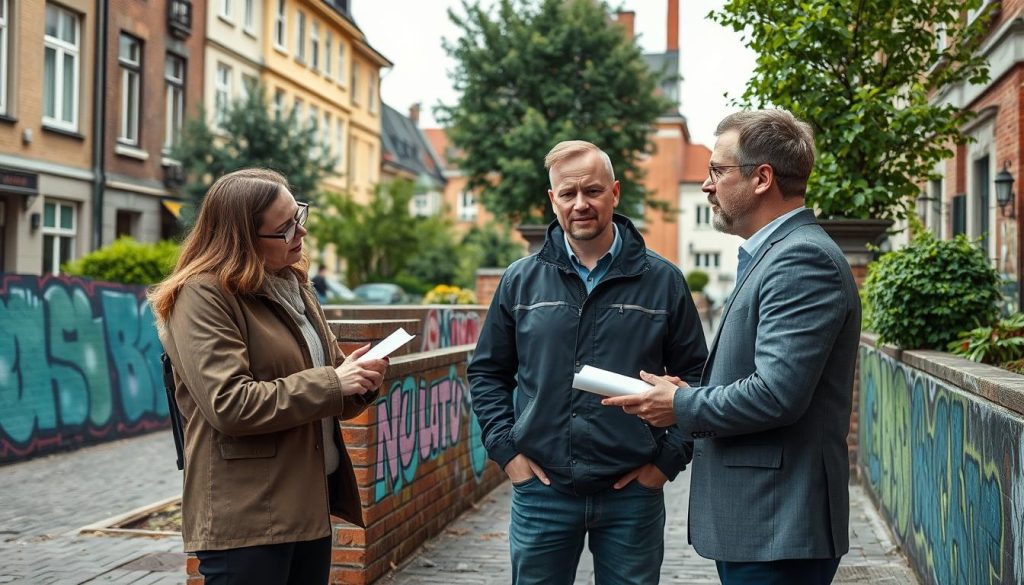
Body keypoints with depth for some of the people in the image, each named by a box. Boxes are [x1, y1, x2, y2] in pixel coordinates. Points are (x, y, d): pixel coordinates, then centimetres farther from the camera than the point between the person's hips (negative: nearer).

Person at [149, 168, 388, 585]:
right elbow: (230, 405, -22)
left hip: (311, 504, 8)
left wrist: (360, 382, -4)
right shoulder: (202, 297, -12)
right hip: (244, 520, -8)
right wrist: (332, 383, -19)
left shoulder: (292, 286, 14)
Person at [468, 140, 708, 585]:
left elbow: (694, 374, 5)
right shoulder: (521, 281, 4)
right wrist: (505, 449, 1)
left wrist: (670, 457, -2)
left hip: (632, 492, -1)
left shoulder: (663, 281, 1)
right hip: (541, 489, 1)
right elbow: (487, 372, 11)